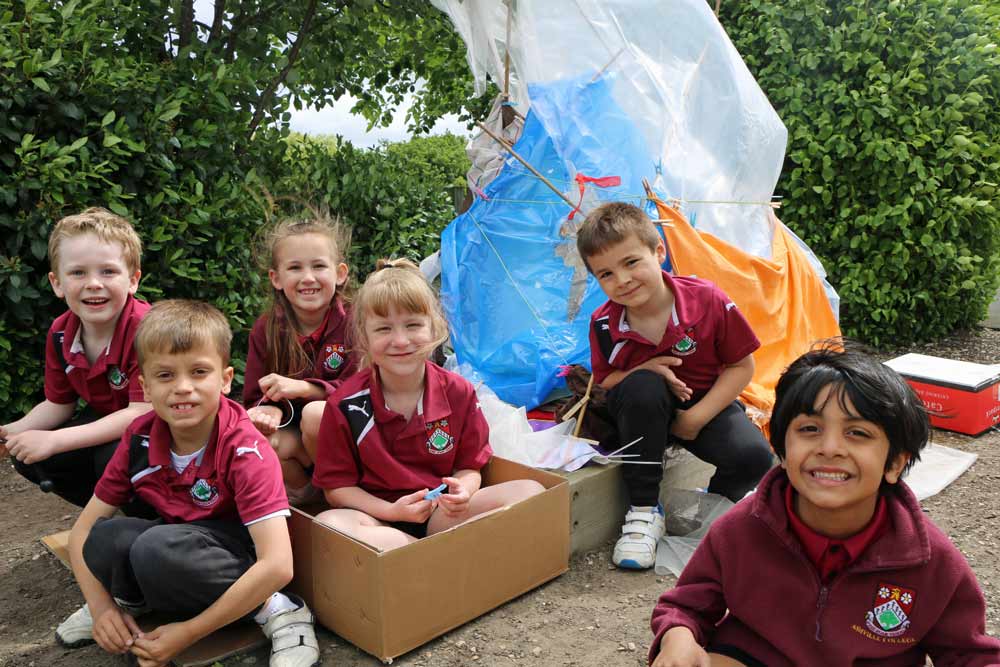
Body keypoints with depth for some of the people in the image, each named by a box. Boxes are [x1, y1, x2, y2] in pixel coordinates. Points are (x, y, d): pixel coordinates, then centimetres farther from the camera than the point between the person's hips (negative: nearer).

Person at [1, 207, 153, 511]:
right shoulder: (60, 334, -6)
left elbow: (143, 412, -31)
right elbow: (58, 404, 7)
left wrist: (55, 440, -30)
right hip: (108, 423, 7)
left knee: (115, 458, -33)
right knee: (29, 459, -6)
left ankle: (146, 515, -2)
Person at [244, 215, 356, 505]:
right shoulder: (265, 330, 0)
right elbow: (255, 398, 2)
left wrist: (304, 387, -28)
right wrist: (268, 410, -22)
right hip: (292, 432, 3)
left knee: (315, 413, -33)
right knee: (268, 444, -29)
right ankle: (301, 492, 4)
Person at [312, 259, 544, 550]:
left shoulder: (458, 392, -3)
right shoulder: (345, 404, -9)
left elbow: (469, 466, 7)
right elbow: (336, 485, -2)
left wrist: (463, 490, -17)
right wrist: (391, 510, -18)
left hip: (441, 514, 2)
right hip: (377, 515, -1)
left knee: (529, 491, -18)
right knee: (327, 525, -36)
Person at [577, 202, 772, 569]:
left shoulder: (706, 300, -19)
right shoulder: (603, 325, -15)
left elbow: (741, 366, -10)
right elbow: (603, 384, -4)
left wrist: (697, 418, -19)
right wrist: (644, 371, -26)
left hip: (706, 404, 0)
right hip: (640, 413, 0)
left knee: (753, 457, -29)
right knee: (642, 387, -37)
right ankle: (644, 510, -20)